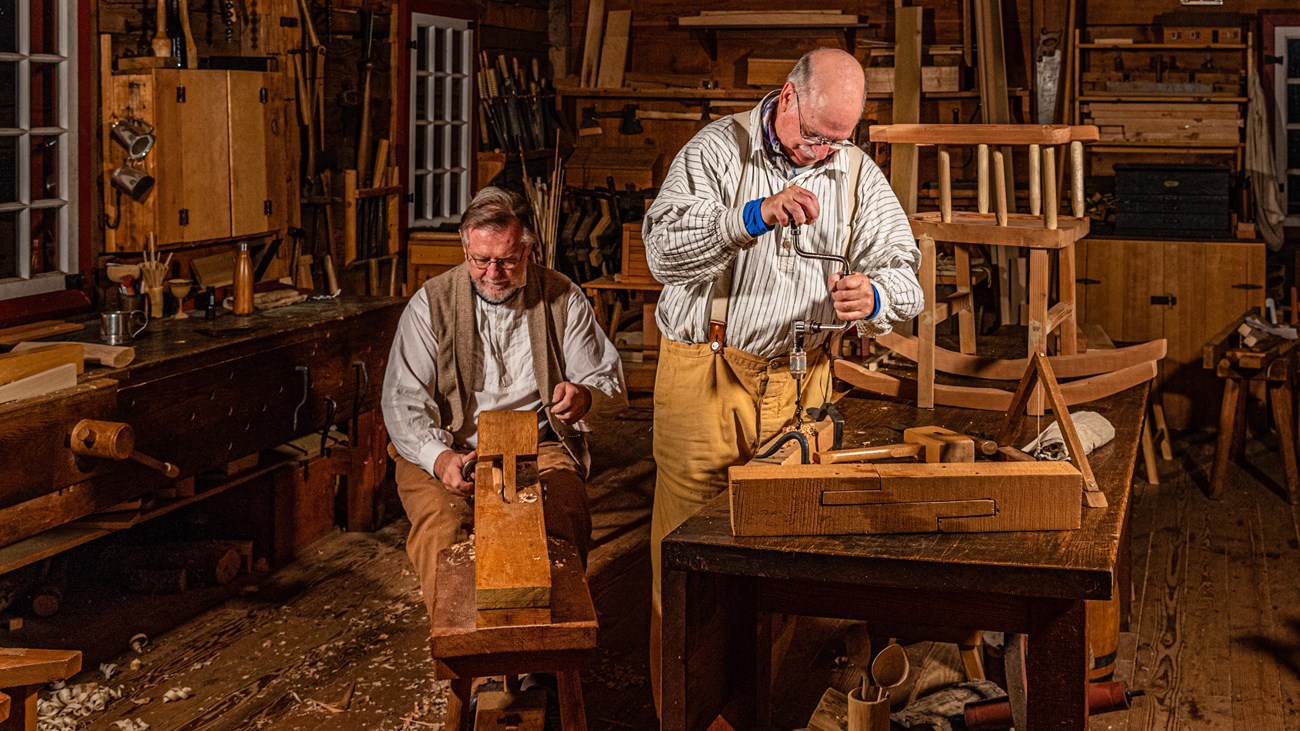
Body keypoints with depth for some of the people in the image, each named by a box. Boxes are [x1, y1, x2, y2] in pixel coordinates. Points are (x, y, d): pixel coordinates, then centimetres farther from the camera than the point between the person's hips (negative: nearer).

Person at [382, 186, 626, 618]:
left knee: (565, 524, -31)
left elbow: (610, 382, 9)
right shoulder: (432, 303, 2)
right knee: (439, 527, -31)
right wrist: (438, 457, -23)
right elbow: (403, 399, -4)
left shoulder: (562, 299, 6)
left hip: (539, 449, 1)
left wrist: (586, 395, -18)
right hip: (450, 449, 0)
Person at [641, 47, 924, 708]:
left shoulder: (858, 174, 7)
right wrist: (754, 217, -29)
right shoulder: (717, 151, -4)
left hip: (799, 379, 3)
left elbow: (903, 274, 5)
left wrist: (871, 299, -18)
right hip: (705, 373, -3)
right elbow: (665, 250, -16)